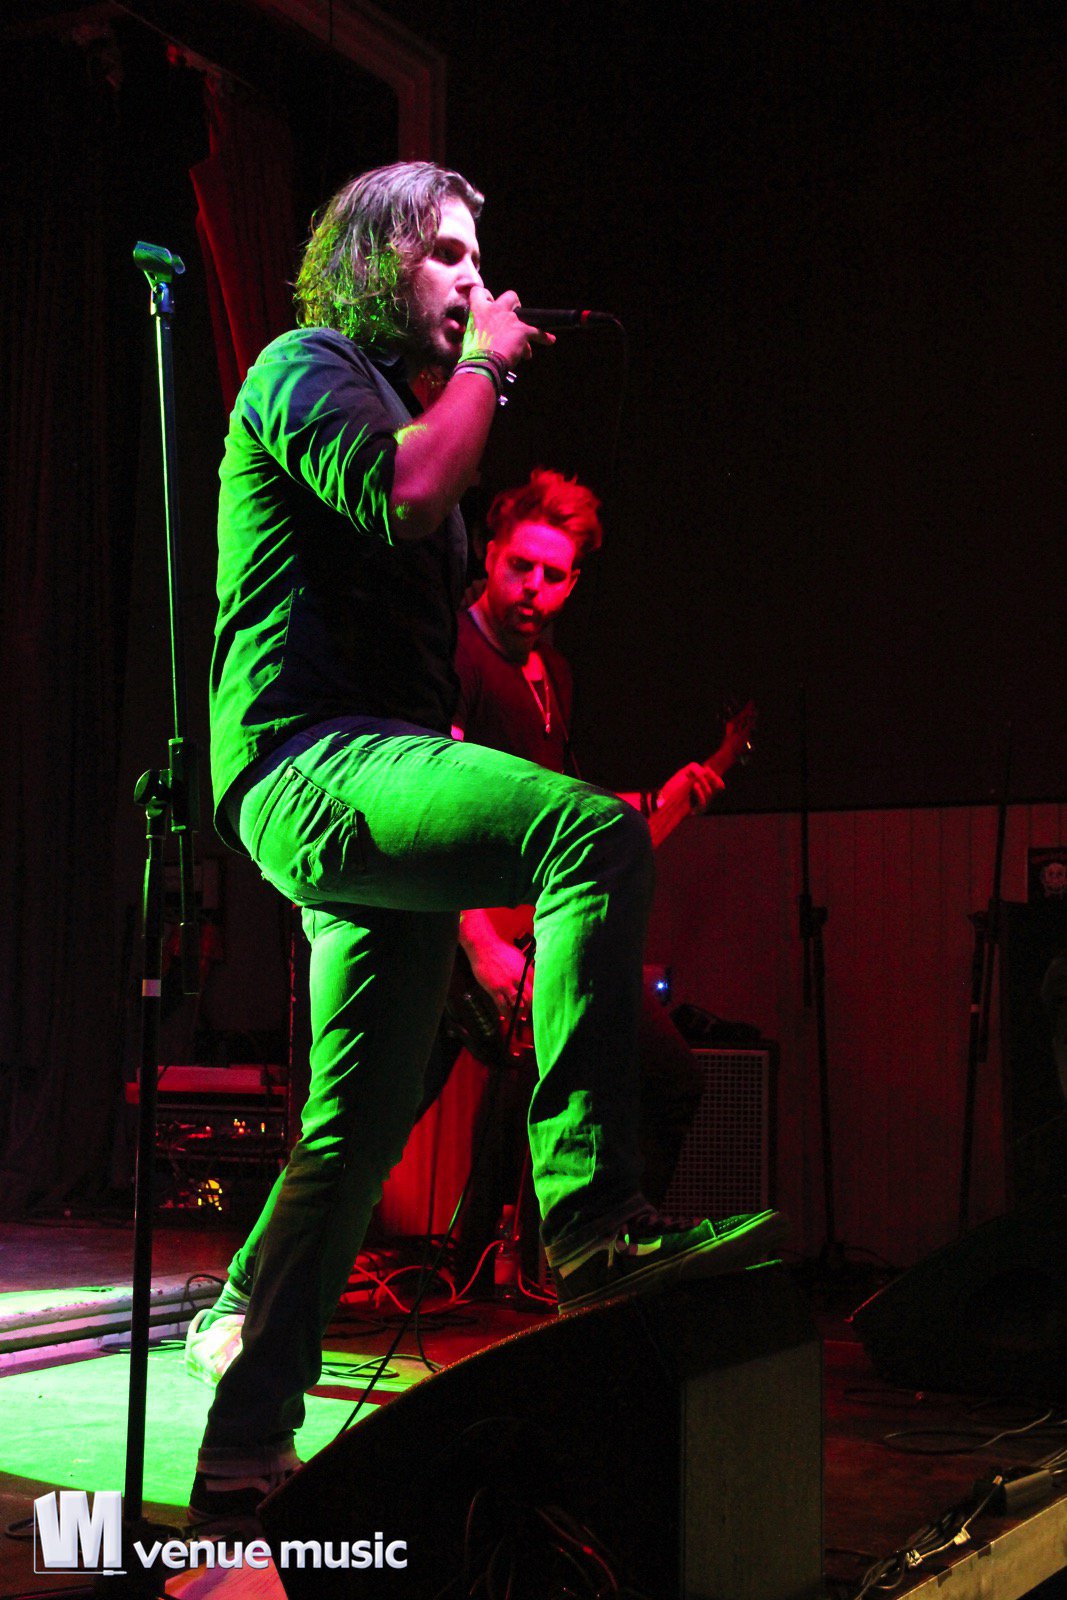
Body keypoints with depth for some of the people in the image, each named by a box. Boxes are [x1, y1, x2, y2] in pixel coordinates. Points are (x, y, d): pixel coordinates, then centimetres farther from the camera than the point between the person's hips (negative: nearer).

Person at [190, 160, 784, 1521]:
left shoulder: (396, 393, 29)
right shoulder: (307, 367, 1)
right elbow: (403, 492, -21)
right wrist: (482, 364, -6)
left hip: (366, 780, 10)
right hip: (311, 760, -10)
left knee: (358, 1128, 7)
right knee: (595, 833, -31)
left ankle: (243, 1451, 14)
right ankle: (590, 1217, -33)